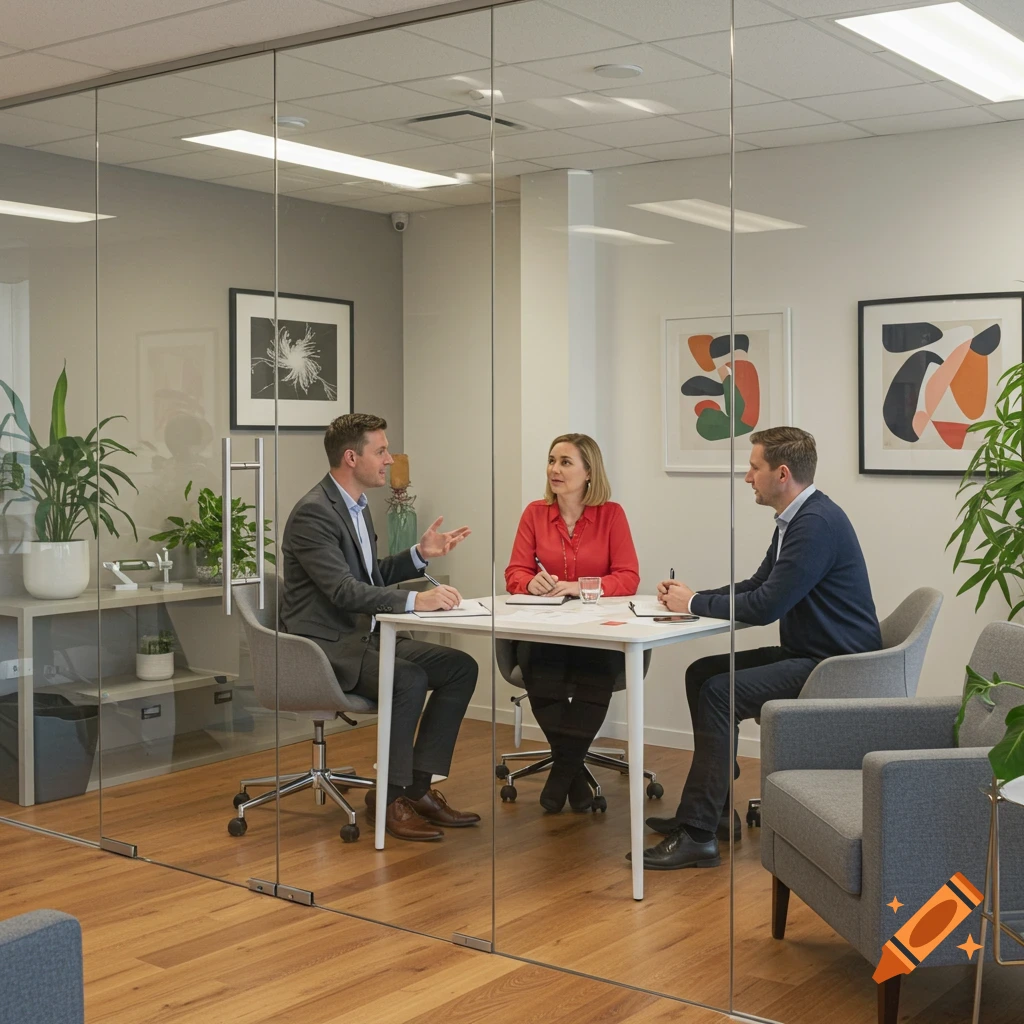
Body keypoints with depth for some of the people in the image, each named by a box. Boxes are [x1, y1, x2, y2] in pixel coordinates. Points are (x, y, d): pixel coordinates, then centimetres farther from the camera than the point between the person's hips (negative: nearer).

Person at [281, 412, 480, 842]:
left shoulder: (355, 506, 13)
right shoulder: (313, 512, -18)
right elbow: (343, 590, -27)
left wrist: (421, 553, 8)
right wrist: (415, 601, -34)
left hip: (364, 636, 10)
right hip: (325, 645, -10)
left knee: (460, 668, -4)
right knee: (408, 679, -32)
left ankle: (418, 787, -2)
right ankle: (389, 798, -15)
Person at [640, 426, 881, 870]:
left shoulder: (818, 523, -21)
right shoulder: (794, 520, 12)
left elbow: (766, 605, -25)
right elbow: (756, 586, 20)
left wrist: (695, 603, -11)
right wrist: (691, 596, 5)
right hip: (806, 654, 11)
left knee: (719, 693, -21)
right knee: (702, 673, 10)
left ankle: (698, 834, -15)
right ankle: (716, 809, 14)